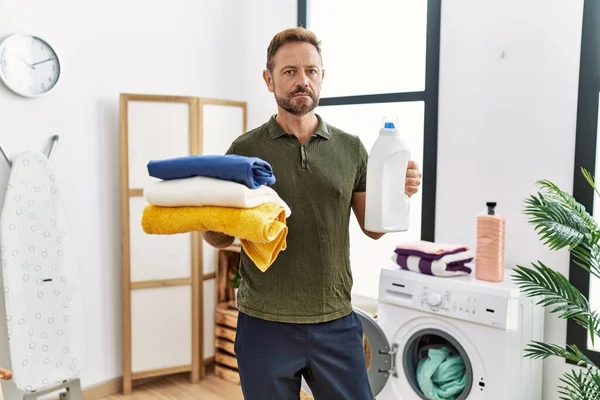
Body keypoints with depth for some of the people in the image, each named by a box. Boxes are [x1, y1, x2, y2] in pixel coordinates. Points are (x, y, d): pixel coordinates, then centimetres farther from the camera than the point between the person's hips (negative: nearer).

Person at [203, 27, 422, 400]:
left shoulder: (351, 148, 2)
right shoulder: (245, 150, -3)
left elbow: (373, 227, 8)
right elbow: (222, 238, 2)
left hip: (336, 323, 2)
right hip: (265, 324, -1)